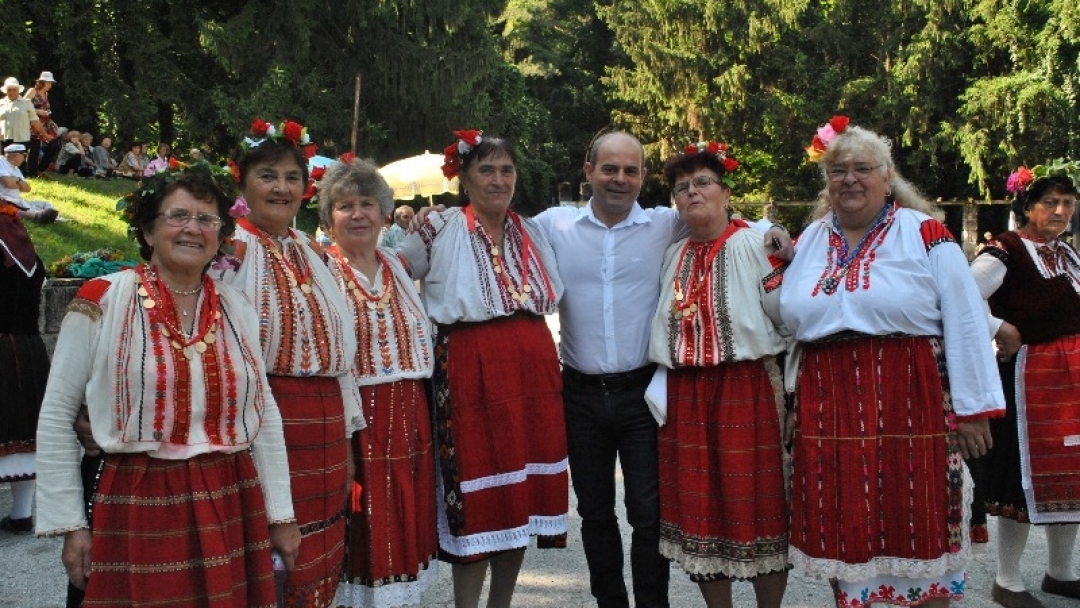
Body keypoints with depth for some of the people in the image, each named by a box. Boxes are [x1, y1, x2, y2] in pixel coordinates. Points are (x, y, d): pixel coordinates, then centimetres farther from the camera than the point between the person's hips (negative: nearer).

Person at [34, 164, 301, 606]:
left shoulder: (236, 308, 8)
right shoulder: (102, 301, -4)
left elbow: (265, 413, 11)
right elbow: (56, 416, -2)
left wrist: (281, 514, 9)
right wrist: (69, 524, -4)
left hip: (233, 508, 4)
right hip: (138, 509, -4)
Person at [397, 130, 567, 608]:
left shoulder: (531, 230, 15)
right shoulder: (440, 228, 1)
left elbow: (550, 298, 23)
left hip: (533, 364, 5)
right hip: (470, 369, -5)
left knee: (524, 492, 9)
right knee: (475, 496, -2)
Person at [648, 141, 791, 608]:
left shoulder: (754, 243, -5)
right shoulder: (673, 255, 13)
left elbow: (788, 314, -11)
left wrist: (787, 262, -22)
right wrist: (660, 387, 13)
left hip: (747, 390, -5)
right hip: (684, 394, 5)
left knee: (756, 503, 3)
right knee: (698, 506, 10)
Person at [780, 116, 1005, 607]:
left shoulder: (925, 235, -1)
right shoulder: (809, 241, 13)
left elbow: (964, 324, -5)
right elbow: (788, 318, 21)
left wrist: (973, 407, -7)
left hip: (910, 406, -4)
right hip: (829, 409, 4)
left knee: (919, 528, 4)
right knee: (842, 528, 11)